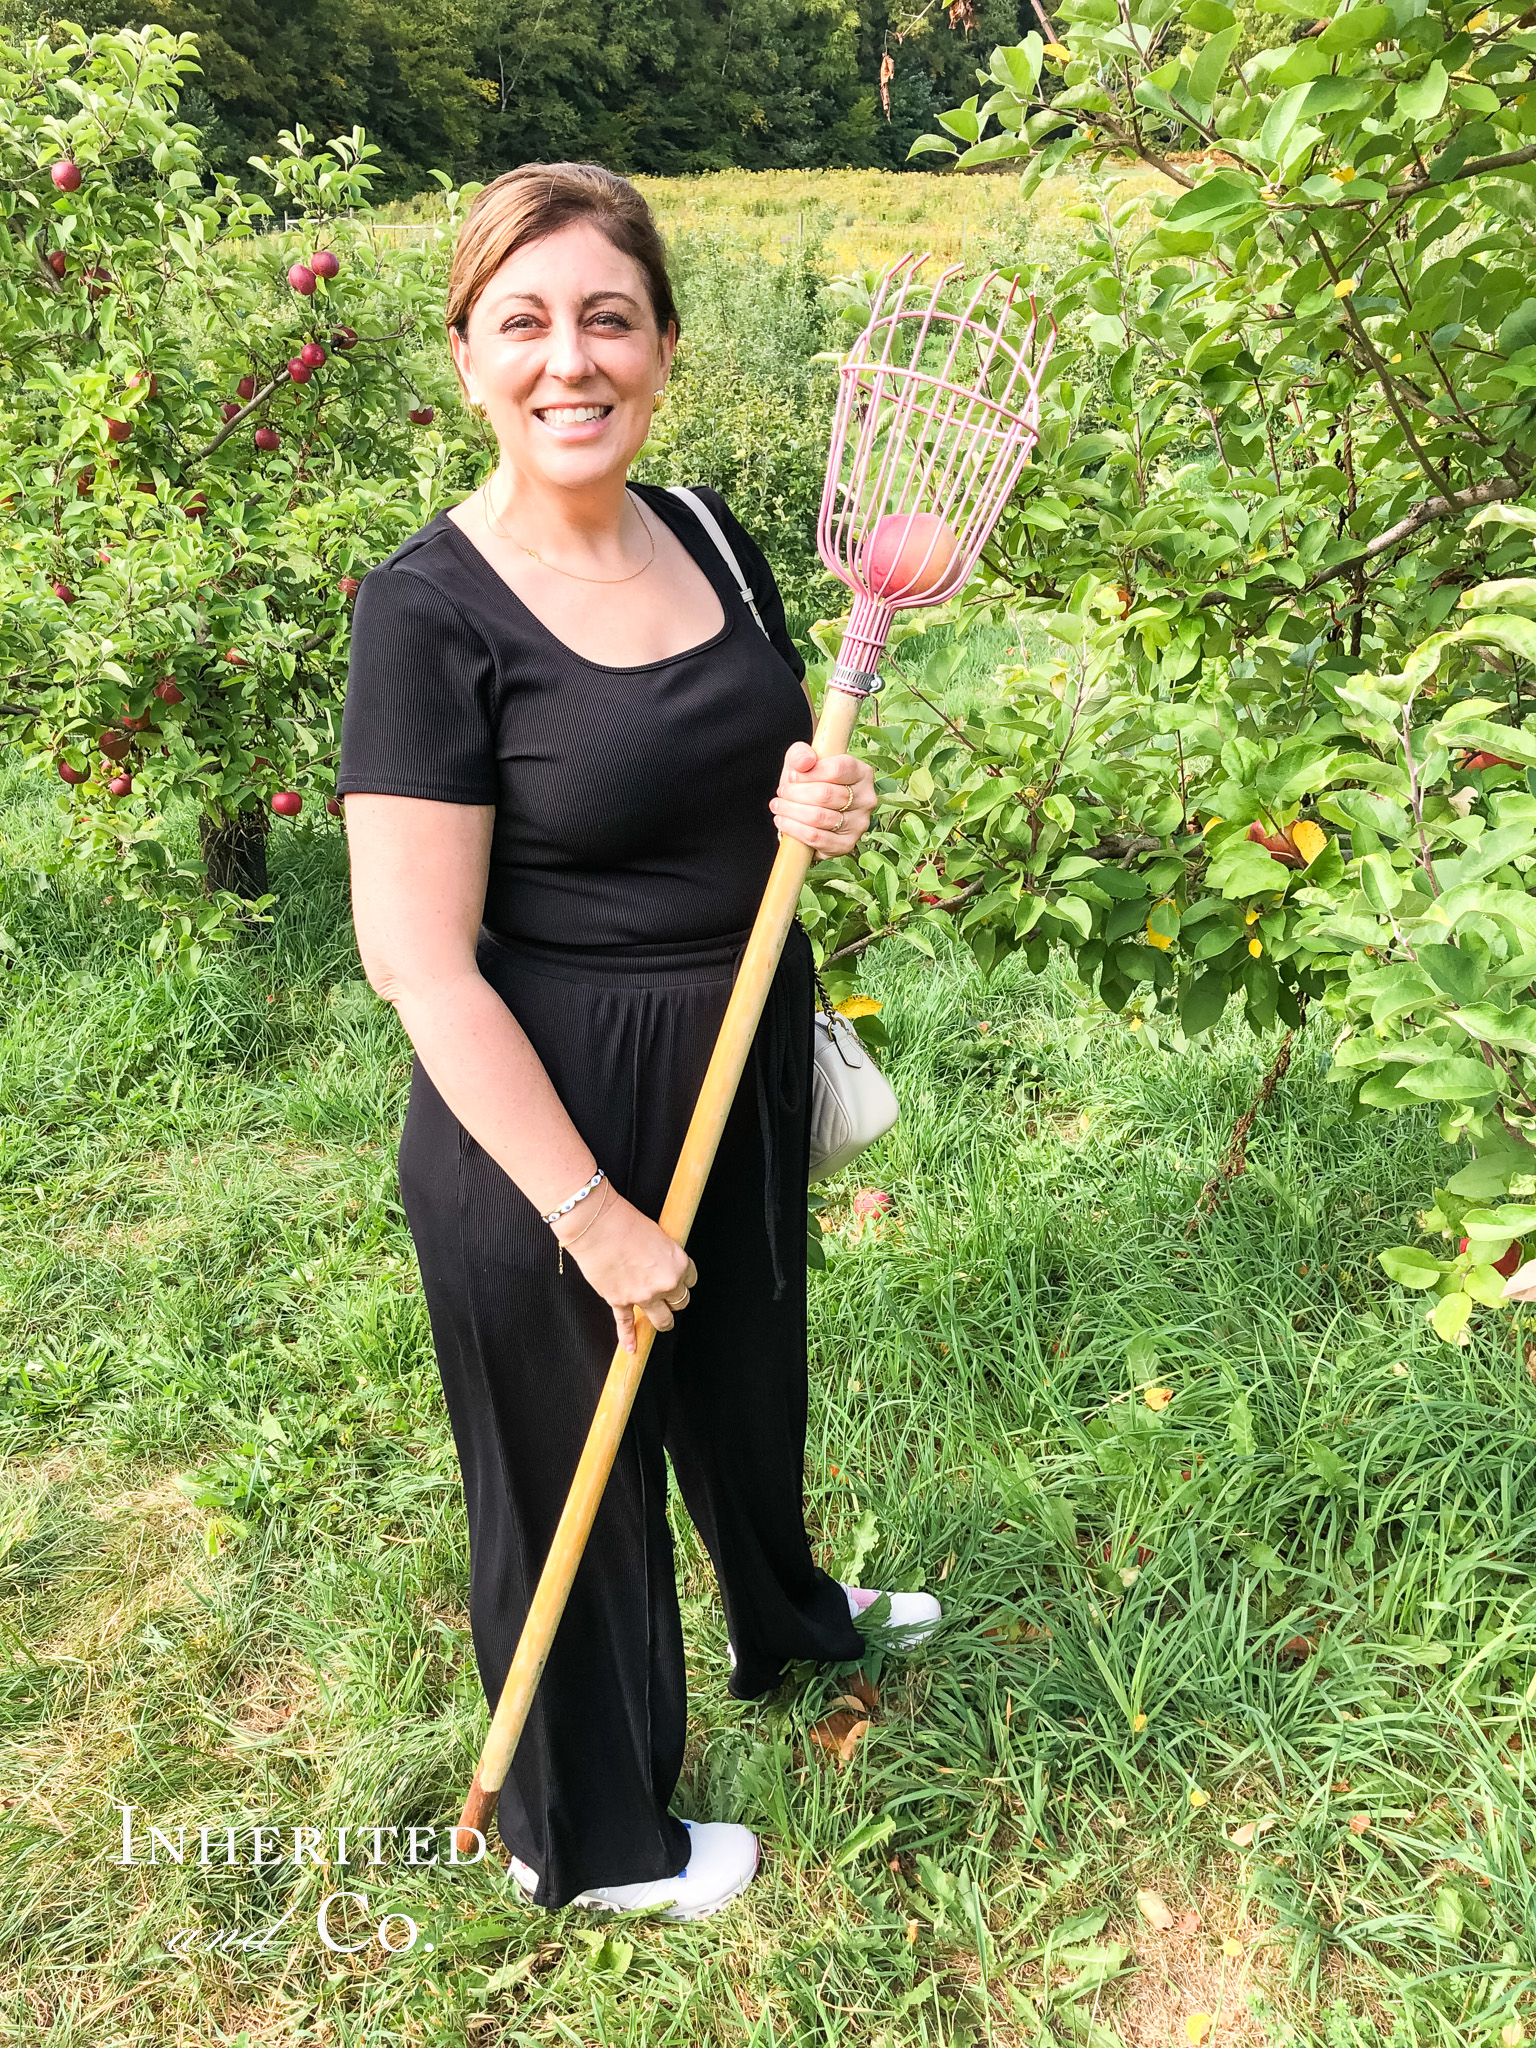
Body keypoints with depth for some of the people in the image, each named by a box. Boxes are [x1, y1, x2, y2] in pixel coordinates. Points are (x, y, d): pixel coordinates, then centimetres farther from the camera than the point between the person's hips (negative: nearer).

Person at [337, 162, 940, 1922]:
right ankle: (590, 1841, 43)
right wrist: (589, 1213, -20)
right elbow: (420, 958, -21)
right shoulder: (430, 607, -19)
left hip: (747, 1059, 7)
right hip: (545, 1105, -6)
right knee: (575, 1473, 14)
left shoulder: (704, 531, 1)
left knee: (744, 1378, 29)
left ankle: (786, 1618, 62)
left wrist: (819, 808, -10)